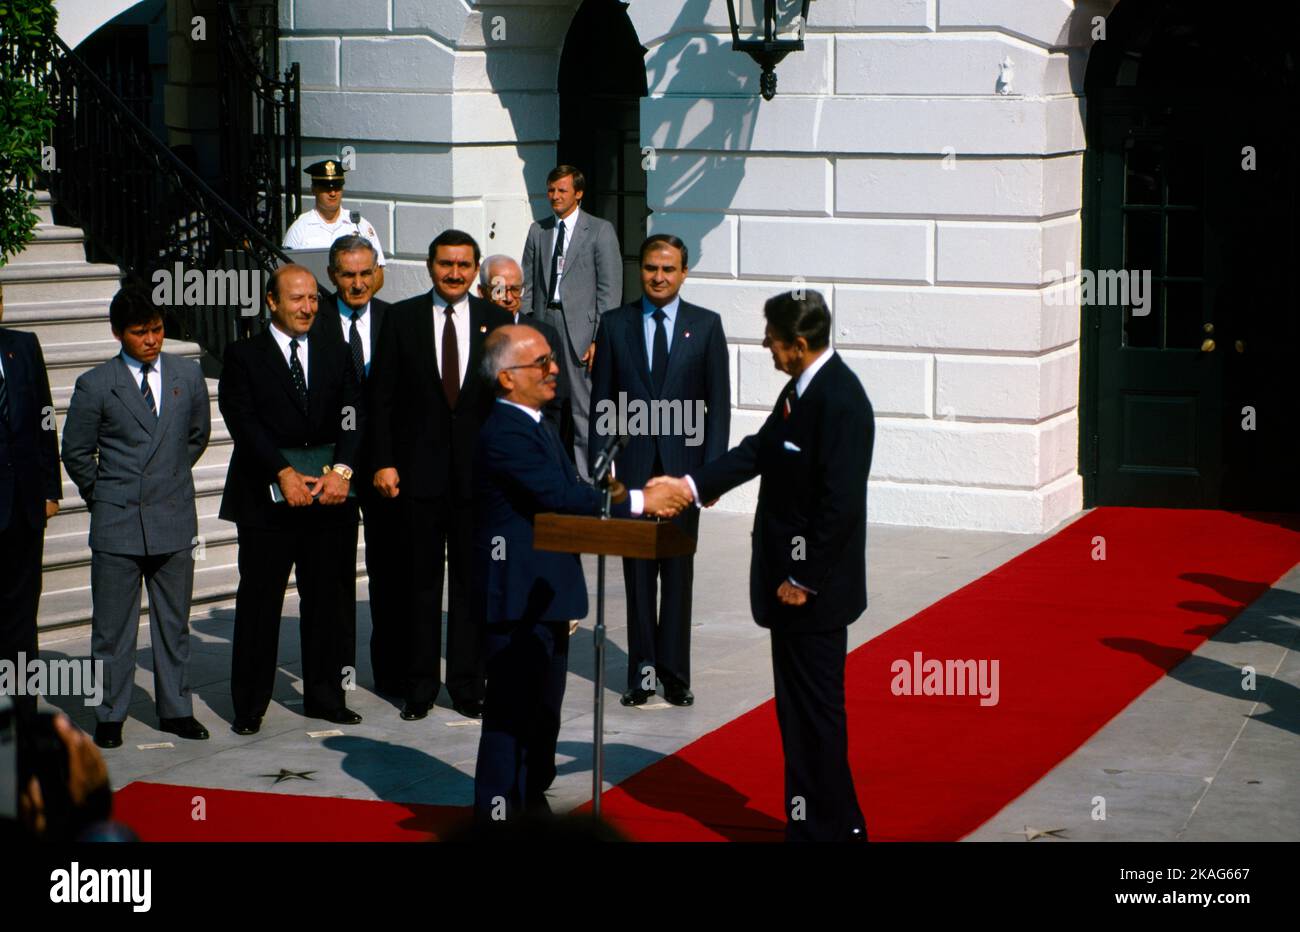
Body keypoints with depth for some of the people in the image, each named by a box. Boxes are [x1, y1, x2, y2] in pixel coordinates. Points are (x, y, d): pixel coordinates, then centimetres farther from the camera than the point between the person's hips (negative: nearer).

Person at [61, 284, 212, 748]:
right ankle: (109, 716, 12)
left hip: (174, 521, 3)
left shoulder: (188, 374, 5)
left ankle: (176, 709, 21)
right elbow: (76, 453, 5)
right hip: (117, 522, -2)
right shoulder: (95, 386, -4)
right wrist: (102, 497, 7)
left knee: (174, 622, 10)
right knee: (112, 627, 3)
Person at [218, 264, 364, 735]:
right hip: (267, 496, -3)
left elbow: (352, 417, 4)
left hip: (329, 495, 3)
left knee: (327, 598, 6)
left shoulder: (336, 354, 12)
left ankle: (324, 695, 17)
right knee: (259, 601, 0)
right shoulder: (243, 356, 1)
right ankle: (249, 704, 7)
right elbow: (243, 422, -8)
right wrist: (285, 474, -16)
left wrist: (341, 470, -11)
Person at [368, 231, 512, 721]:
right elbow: (383, 397, 1)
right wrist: (383, 461, -5)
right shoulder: (402, 318, 2)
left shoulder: (495, 321, 5)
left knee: (472, 579, 6)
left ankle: (468, 684, 15)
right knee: (422, 580, 5)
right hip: (420, 471, -1)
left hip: (478, 471, 1)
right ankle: (420, 685, 14)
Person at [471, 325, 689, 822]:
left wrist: (632, 498, -1)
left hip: (546, 594, 11)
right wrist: (638, 501, -20)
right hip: (517, 599, -11)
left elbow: (568, 493, 13)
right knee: (512, 713, -5)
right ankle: (498, 813, 2)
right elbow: (559, 495, -25)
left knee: (542, 712, 19)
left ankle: (533, 806, 30)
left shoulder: (537, 425, 15)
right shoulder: (505, 433, -19)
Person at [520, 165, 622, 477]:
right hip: (543, 323, 5)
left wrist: (600, 338, -10)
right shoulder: (537, 230, 13)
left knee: (585, 409, -4)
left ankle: (586, 479, 0)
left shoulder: (600, 231, 0)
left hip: (580, 327, -4)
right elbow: (528, 285, 15)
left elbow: (610, 289, -4)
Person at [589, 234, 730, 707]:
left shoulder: (706, 325, 3)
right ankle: (643, 669, 10)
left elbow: (719, 402, 2)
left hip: (684, 465, 0)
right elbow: (601, 401, 5)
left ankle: (674, 672, 10)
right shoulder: (615, 324, 4)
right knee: (638, 573, 5)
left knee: (678, 572, 4)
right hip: (633, 467, 1)